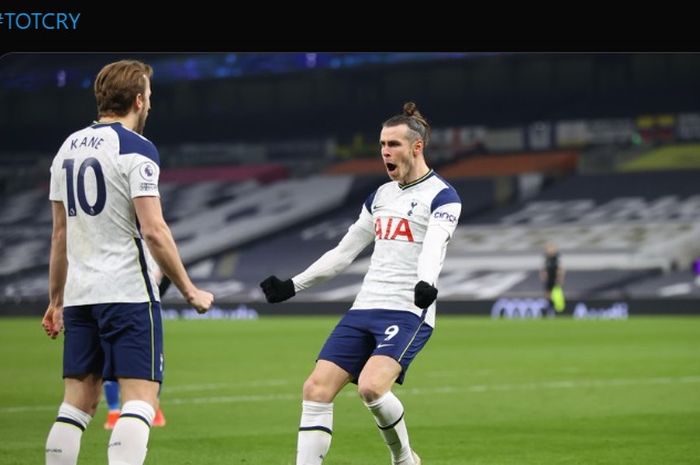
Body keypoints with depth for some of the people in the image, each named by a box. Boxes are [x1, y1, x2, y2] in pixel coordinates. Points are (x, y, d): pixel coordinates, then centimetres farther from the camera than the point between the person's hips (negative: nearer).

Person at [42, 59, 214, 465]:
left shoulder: (69, 147, 13)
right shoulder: (136, 149, -9)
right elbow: (153, 231, -16)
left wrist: (56, 301, 23)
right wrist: (190, 291, -9)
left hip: (79, 295, 7)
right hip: (128, 293, -7)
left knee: (78, 404, 10)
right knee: (141, 399, -7)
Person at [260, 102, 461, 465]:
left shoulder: (441, 197, -3)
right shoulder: (380, 196, 18)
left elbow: (433, 249, -21)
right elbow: (343, 252, 25)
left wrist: (425, 284, -41)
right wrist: (293, 286, 22)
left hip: (407, 313, -7)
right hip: (364, 310, 7)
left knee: (371, 386, -27)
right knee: (316, 389, -6)